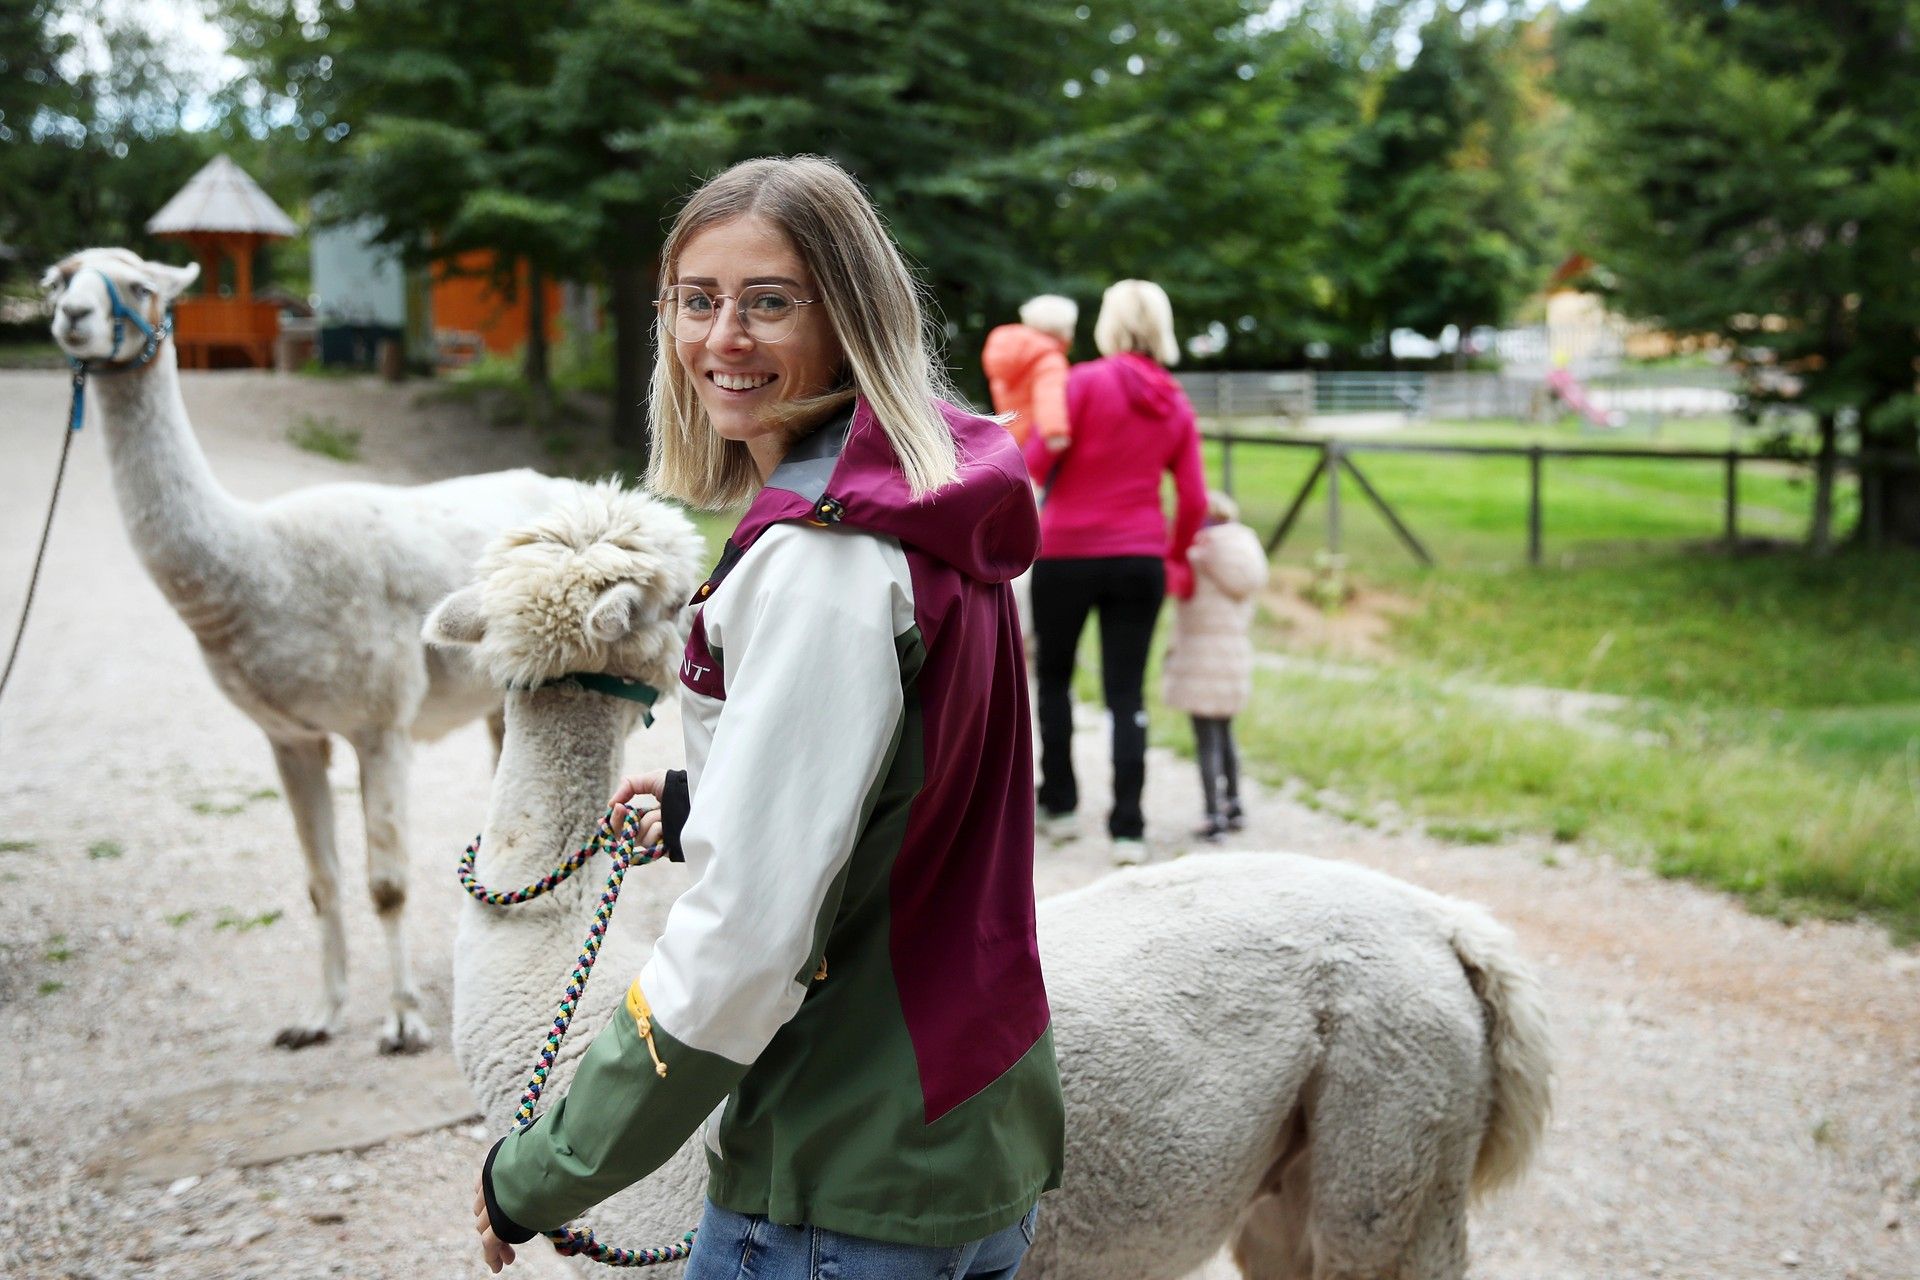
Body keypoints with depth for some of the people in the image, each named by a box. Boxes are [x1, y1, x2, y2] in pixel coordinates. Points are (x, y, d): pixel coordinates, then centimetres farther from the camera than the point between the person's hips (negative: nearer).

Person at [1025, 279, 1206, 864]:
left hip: (1067, 552, -3)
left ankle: (1059, 805, 22)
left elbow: (1039, 459, -15)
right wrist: (1175, 555, 19)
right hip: (1140, 559, 3)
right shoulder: (1177, 406, 6)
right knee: (1126, 693, 6)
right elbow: (1193, 501, 4)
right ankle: (1128, 828, 3)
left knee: (1054, 676, 17)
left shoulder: (1086, 380, -10)